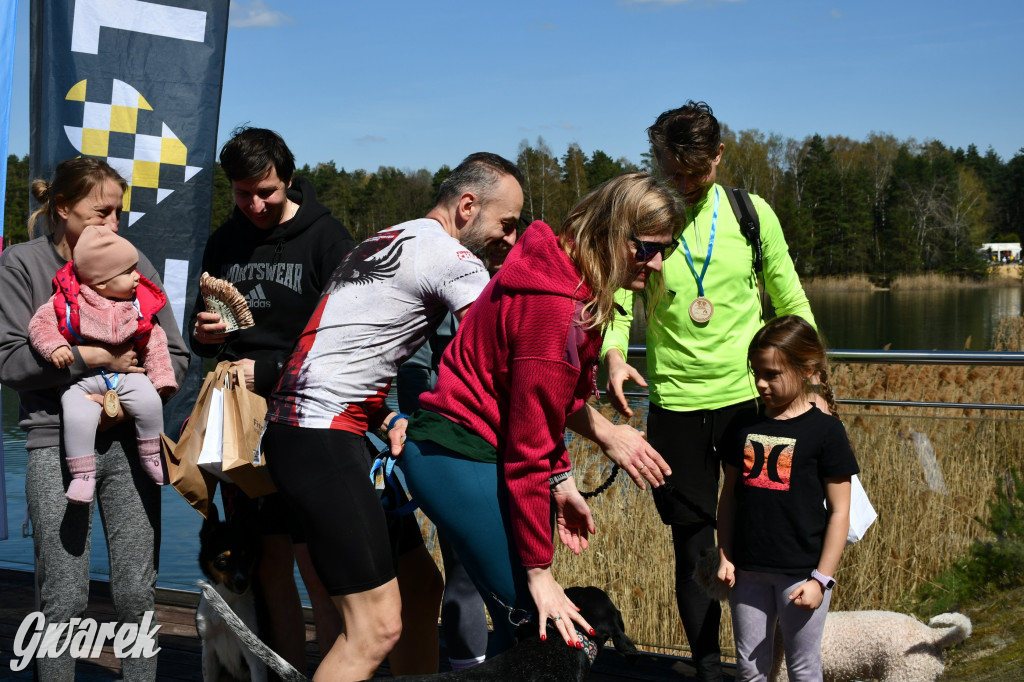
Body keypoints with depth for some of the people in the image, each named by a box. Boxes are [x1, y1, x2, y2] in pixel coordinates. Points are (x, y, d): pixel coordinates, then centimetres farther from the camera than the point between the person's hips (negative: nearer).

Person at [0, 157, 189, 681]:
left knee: (137, 592, 3)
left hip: (128, 440, 2)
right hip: (57, 444, -2)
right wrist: (92, 355, -15)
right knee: (64, 598, -2)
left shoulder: (134, 263, 7)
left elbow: (175, 356, 6)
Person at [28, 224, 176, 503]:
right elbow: (40, 323, -4)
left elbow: (154, 341, 8)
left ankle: (151, 456, 1)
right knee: (78, 416, -28)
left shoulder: (140, 303, 3)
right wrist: (54, 346, -23)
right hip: (81, 378, -3)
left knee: (149, 401, -22)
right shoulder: (69, 300, -7)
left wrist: (162, 378, 4)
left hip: (126, 373, 3)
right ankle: (83, 475, -14)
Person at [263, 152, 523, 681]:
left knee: (420, 587, 13)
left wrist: (387, 420, 3)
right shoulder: (449, 256, -11)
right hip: (320, 438, -11)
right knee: (378, 625, -13)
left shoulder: (391, 240, 19)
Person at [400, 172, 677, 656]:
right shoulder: (554, 305, -24)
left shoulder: (568, 278, 6)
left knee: (519, 623, 14)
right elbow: (528, 447, -22)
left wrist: (561, 481, 10)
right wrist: (539, 573, -17)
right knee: (549, 628, -8)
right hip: (458, 458, -10)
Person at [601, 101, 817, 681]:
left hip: (749, 397, 1)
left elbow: (791, 301, 8)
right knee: (693, 544, 7)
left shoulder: (753, 213, 0)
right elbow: (616, 304, -5)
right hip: (674, 405, 0)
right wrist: (613, 354, -25)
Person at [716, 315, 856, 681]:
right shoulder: (745, 428, 4)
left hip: (800, 574, -4)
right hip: (748, 571, 4)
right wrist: (725, 557, 4)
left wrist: (821, 578, -11)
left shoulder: (825, 431, -9)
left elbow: (839, 511, -8)